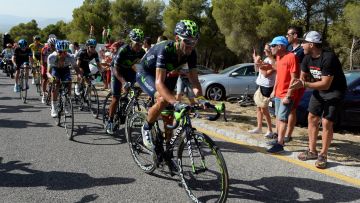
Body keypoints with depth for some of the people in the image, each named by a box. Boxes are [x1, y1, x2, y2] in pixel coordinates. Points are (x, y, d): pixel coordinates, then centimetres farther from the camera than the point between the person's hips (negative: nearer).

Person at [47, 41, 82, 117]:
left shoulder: (70, 57, -35)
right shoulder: (51, 57, -36)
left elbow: (77, 69, -33)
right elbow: (48, 72, -38)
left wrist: (80, 76, -55)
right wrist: (52, 78, -61)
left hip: (65, 70, 1)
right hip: (55, 70, -1)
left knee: (68, 86, -19)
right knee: (56, 85, -26)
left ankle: (67, 106, 5)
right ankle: (54, 108, -15)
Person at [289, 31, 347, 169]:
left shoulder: (328, 58, -28)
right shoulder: (307, 58, -4)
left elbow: (325, 85, -29)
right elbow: (303, 76, 9)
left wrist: (304, 84, -31)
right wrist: (298, 83, -15)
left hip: (335, 92, -8)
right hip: (319, 91, 8)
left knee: (326, 123, -11)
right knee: (312, 118, 7)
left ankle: (323, 155, 4)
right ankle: (312, 151, 20)